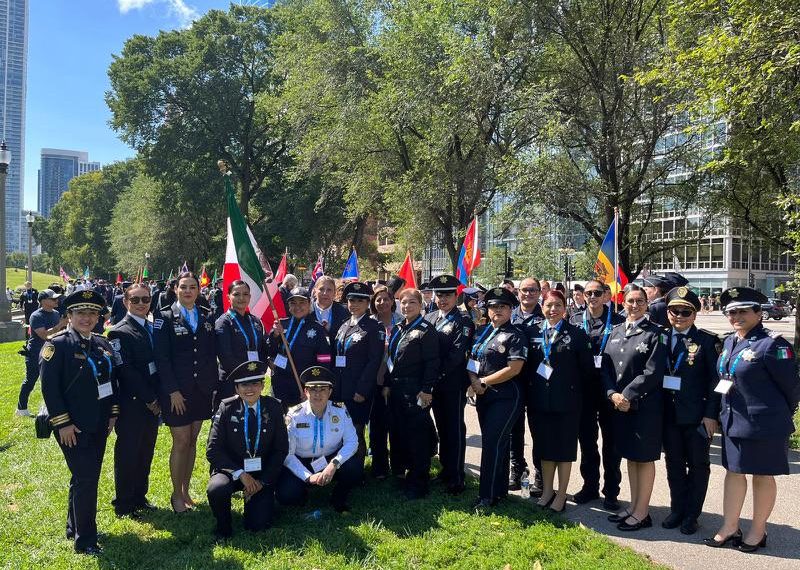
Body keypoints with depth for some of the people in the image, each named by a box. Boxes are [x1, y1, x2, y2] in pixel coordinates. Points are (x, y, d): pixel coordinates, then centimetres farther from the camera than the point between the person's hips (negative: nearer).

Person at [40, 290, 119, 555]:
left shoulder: (102, 344, 8)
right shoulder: (57, 344, -12)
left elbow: (112, 379, 14)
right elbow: (49, 387, -15)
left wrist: (113, 412, 9)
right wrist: (63, 423, -18)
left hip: (98, 425, 7)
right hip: (73, 427, -7)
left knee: (88, 477, 18)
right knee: (85, 479, -4)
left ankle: (74, 527, 35)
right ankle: (84, 541, 9)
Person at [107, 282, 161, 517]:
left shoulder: (153, 328, 11)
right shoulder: (119, 332, -10)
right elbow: (126, 371, -15)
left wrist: (158, 399, 5)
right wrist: (150, 400, -13)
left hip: (153, 403, 7)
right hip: (131, 404, -6)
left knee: (146, 452, 15)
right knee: (127, 453, 4)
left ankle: (140, 497, 29)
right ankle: (123, 504, 18)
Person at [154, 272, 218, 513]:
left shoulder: (206, 317, 7)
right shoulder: (165, 318, -4)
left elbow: (212, 354, 10)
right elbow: (162, 358, -9)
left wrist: (214, 384, 3)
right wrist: (173, 391, -14)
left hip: (202, 389, 4)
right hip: (176, 391, -4)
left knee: (192, 441, 12)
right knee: (181, 442, 1)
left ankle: (185, 491, 25)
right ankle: (176, 494, 17)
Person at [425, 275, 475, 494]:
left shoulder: (463, 322, -9)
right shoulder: (429, 318, 10)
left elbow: (457, 354, -17)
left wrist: (440, 374, -18)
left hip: (453, 383, -6)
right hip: (435, 383, 6)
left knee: (455, 429, 1)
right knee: (442, 426, 16)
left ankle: (456, 478, 8)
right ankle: (445, 469, 29)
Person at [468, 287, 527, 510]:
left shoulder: (515, 336, -8)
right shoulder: (481, 332, 12)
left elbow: (514, 368, -17)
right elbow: (472, 360, 13)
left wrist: (483, 382, -13)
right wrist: (474, 381, -7)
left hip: (506, 398, -7)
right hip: (483, 397, 7)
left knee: (492, 442, -9)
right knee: (497, 442, 15)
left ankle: (487, 495, 0)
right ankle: (500, 489, 27)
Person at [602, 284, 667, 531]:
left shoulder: (655, 333, -8)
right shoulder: (615, 332, 9)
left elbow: (653, 372, -15)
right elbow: (606, 367, 7)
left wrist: (627, 395, -16)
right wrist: (613, 394, -8)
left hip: (645, 405, -5)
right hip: (618, 404, 6)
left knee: (644, 457, 4)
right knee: (630, 456, 15)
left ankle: (642, 513, 14)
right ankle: (634, 506, 27)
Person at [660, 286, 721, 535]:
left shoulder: (707, 341, -7)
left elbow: (716, 380, -8)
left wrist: (711, 414, -13)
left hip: (697, 415, -3)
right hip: (669, 413, 3)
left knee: (697, 465, 10)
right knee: (673, 463, 14)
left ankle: (691, 515, 22)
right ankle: (677, 510, 29)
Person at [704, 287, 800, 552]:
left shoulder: (772, 343, -17)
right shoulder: (730, 342, 6)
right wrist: (727, 412, 15)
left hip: (764, 424, -7)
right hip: (733, 421, 7)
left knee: (762, 476, 9)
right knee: (733, 471, 14)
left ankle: (758, 531, 24)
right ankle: (729, 527, 25)